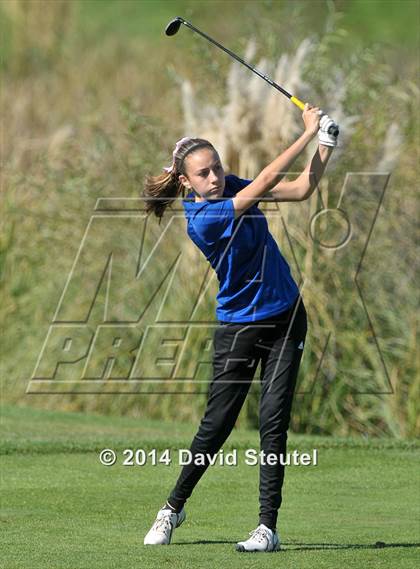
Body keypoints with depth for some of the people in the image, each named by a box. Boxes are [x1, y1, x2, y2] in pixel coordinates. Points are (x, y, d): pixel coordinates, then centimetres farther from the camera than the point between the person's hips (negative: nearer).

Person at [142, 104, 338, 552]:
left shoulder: (232, 187, 0)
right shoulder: (201, 220, -21)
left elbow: (300, 190, 2)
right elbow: (264, 182, -26)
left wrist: (325, 146, -12)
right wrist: (308, 133, -24)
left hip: (285, 318, 5)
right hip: (238, 327, -5)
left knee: (274, 421, -5)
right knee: (216, 424, 0)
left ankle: (268, 525, -4)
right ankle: (174, 507, 23)